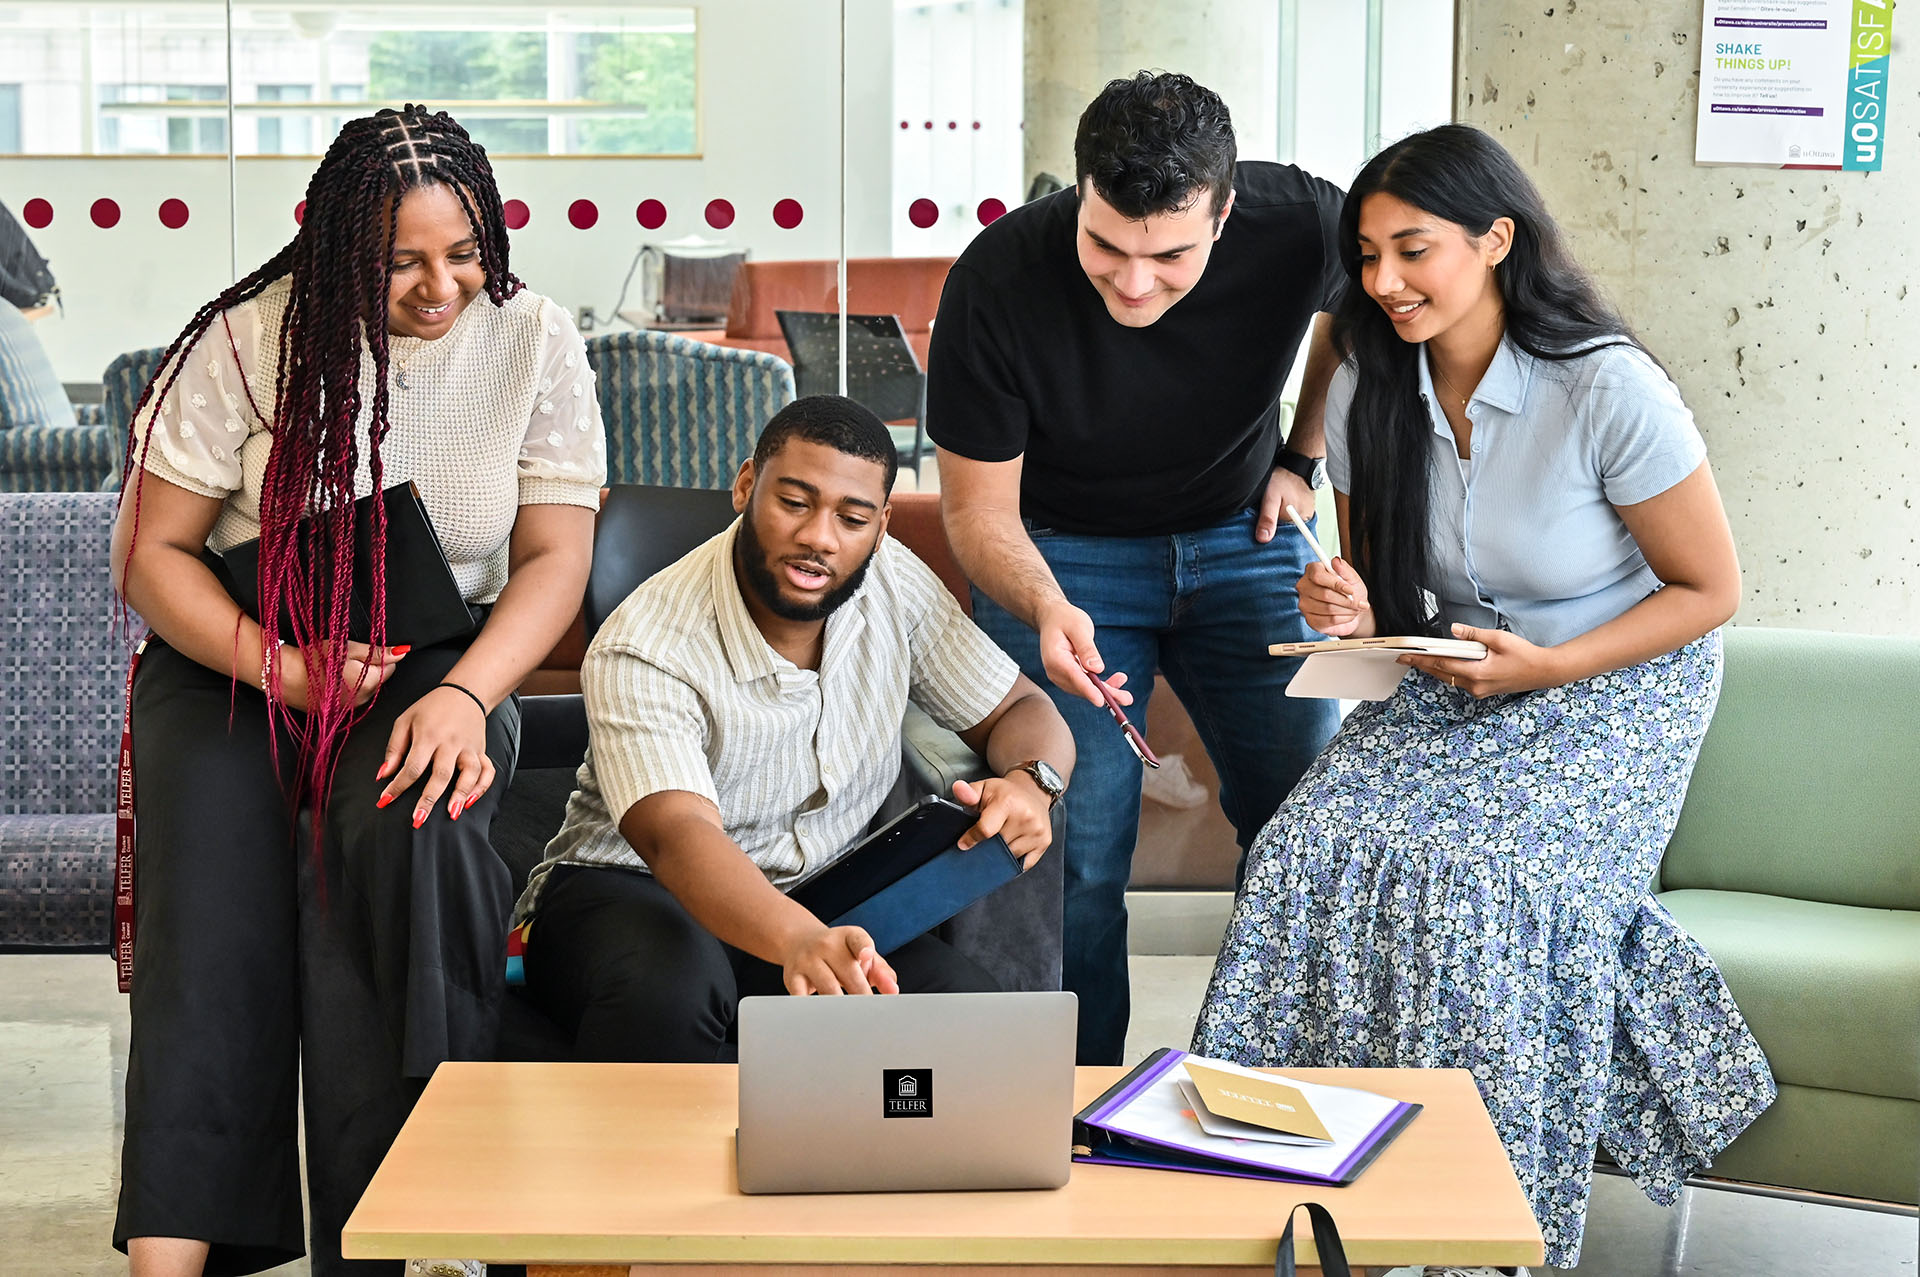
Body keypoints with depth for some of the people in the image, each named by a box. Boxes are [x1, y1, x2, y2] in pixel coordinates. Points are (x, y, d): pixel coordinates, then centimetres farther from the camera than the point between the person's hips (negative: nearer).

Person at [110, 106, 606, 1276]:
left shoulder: (531, 339, 0)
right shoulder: (249, 340, -5)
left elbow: (555, 557, -3)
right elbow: (151, 553, -2)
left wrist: (463, 697, -21)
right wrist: (284, 669, -17)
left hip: (444, 662, 0)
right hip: (236, 659, 0)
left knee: (407, 822, -35)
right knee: (212, 872, -31)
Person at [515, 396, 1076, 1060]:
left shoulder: (896, 584, -4)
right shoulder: (643, 651, -23)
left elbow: (1021, 710, 7)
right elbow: (680, 838, -38)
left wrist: (1030, 780, -20)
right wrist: (798, 942, -60)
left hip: (822, 904, 5)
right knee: (668, 986, -42)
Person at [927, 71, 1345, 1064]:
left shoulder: (1302, 225, -22)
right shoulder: (997, 283, -27)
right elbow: (979, 510, -16)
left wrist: (1301, 460, 3)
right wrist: (1046, 609, -36)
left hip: (1241, 536, 2)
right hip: (1060, 552, -2)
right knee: (1076, 857, -13)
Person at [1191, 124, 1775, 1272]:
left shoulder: (1608, 390, -19)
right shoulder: (1368, 397, -3)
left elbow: (1710, 589, -10)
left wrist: (1545, 667, -21)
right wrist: (1357, 620, -15)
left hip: (1617, 690, -5)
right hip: (1446, 688, 5)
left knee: (1490, 881, -31)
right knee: (1315, 846, -24)